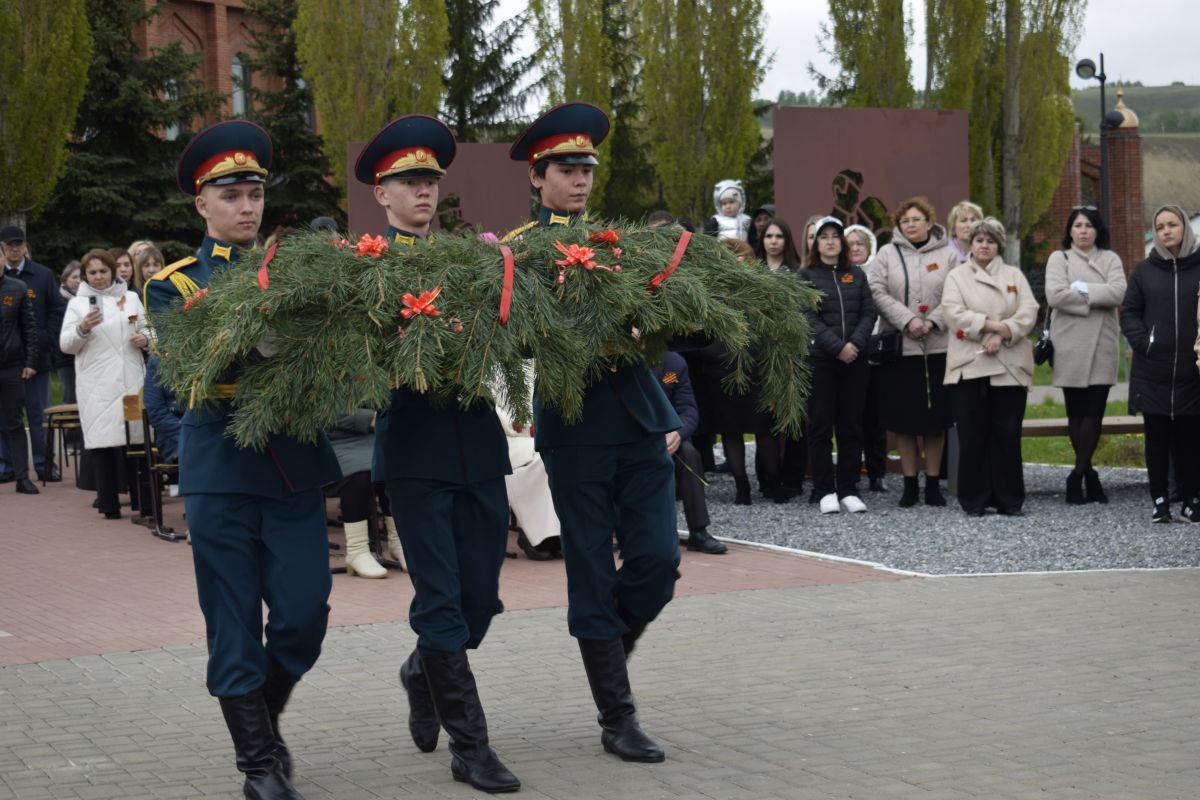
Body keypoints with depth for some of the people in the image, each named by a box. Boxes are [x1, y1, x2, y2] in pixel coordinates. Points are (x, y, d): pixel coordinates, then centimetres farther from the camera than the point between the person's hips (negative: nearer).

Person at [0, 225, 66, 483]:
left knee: (38, 413, 4)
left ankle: (43, 464, 8)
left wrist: (46, 340, -5)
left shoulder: (43, 276, 5)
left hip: (36, 355, 0)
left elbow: (58, 310, 6)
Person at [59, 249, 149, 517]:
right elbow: (65, 344, 2)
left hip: (131, 380, 2)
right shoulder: (77, 304, 7)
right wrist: (82, 328, -17)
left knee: (134, 438, 0)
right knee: (102, 442, -6)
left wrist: (144, 338, -2)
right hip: (97, 385, -2)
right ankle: (108, 503, -3)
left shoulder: (131, 298, 14)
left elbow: (147, 329, 20)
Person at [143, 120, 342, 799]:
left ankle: (265, 718, 26)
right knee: (234, 624, 1)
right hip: (221, 467, -2)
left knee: (305, 615, 0)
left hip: (295, 464, 2)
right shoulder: (174, 284, 5)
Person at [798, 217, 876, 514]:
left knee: (851, 425, 4)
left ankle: (849, 490, 8)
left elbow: (869, 312, 5)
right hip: (819, 359, -3)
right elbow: (809, 318, -7)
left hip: (855, 359, 3)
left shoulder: (856, 274, 12)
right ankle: (826, 491, 3)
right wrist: (838, 347, -16)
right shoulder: (806, 276, 3)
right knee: (821, 426, -1)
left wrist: (856, 344, -11)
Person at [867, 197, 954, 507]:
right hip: (900, 345, 0)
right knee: (904, 415, 2)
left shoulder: (947, 255, 6)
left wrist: (932, 322, -14)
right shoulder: (886, 255, 7)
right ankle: (910, 484, 10)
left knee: (935, 415, 4)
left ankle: (933, 483, 13)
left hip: (938, 346, 0)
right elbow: (879, 293, -3)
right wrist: (908, 320, -13)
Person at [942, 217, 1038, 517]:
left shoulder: (1014, 275, 14)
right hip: (969, 367, -1)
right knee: (973, 436, -1)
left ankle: (1009, 499, 8)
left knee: (1007, 435, 1)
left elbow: (1028, 311, 0)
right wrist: (993, 325, -15)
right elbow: (954, 313, -7)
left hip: (1009, 366, 1)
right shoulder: (957, 276, 9)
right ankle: (974, 500, 7)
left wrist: (1002, 335, -15)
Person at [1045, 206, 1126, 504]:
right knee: (1076, 412, 2)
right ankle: (1088, 474, 11)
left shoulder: (1110, 259, 12)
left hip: (1102, 346, 1)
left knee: (1094, 411, -5)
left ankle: (1078, 475, -1)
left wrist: (1083, 290, -11)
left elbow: (1118, 292, -6)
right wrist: (1097, 298, -7)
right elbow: (1055, 295, -10)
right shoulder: (1059, 258, 6)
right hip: (1072, 347, -1)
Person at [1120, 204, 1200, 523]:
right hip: (1153, 372, 1)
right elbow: (1129, 313, 9)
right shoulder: (1144, 270, 7)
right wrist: (1141, 342, -7)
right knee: (1157, 439, 4)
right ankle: (1160, 500, 11)